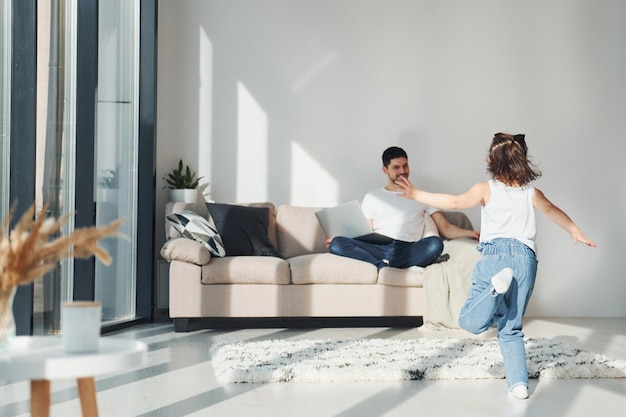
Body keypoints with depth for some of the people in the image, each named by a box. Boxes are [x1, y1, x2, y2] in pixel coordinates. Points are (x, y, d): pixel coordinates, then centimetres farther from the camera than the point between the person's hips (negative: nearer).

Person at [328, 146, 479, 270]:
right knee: (336, 244, -29)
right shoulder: (372, 197, 24)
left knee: (435, 243, -34)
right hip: (378, 249, 0)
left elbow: (446, 229, 15)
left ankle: (384, 265, -32)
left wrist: (470, 233, -5)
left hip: (408, 251, 0)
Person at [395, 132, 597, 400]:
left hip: (496, 255, -4)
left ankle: (498, 286, -32)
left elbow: (456, 202, -9)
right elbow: (552, 211, 29)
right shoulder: (531, 193, 16)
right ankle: (519, 383, 5)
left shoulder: (486, 189, 5)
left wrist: (417, 195, -5)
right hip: (526, 259, 4)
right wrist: (575, 231, 46)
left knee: (471, 321, -8)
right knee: (511, 330, 15)